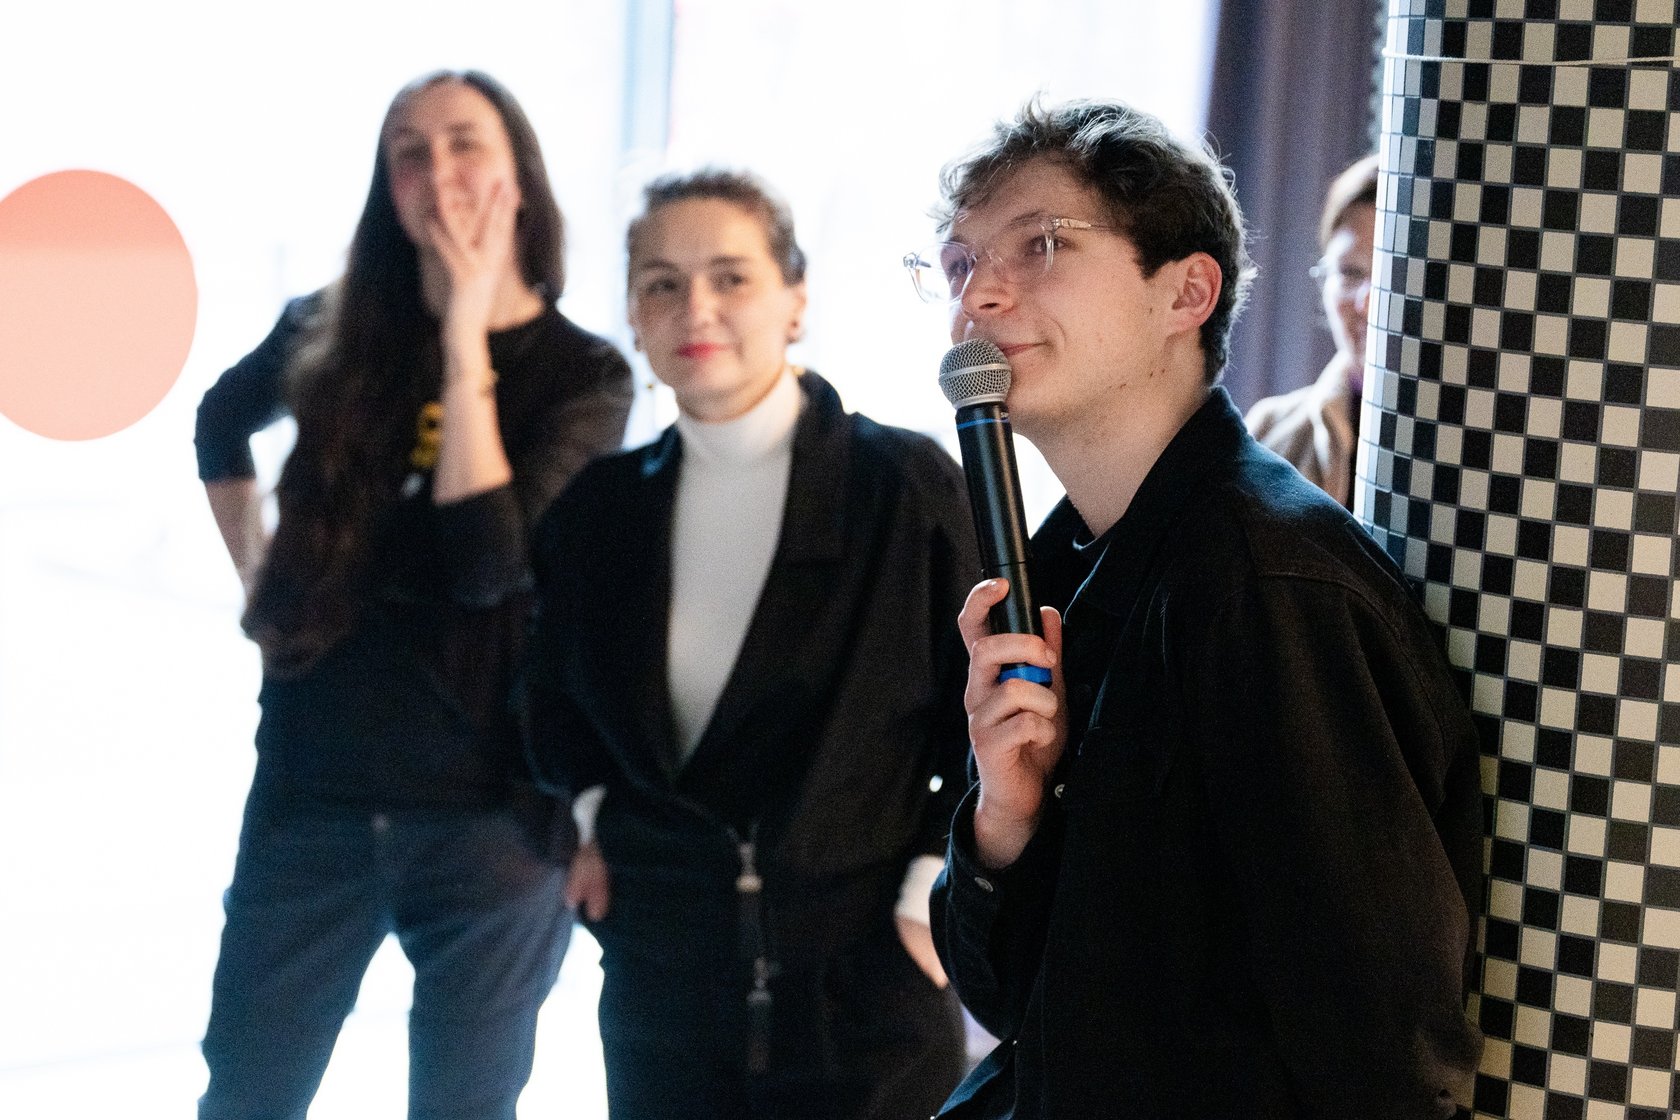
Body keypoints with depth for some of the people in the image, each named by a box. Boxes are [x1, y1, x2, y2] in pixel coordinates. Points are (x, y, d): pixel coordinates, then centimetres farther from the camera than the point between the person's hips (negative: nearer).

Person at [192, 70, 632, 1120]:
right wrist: (252, 568, 15)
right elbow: (222, 416, 26)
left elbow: (488, 562, -20)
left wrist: (466, 344, -18)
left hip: (489, 807, -2)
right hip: (311, 792, 3)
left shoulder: (583, 375, -4)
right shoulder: (330, 334, 4)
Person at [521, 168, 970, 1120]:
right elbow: (557, 690, 24)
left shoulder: (908, 486, -7)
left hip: (866, 980, -4)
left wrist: (935, 890, -9)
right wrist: (591, 809, 8)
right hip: (659, 980, 4)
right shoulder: (601, 506, 6)